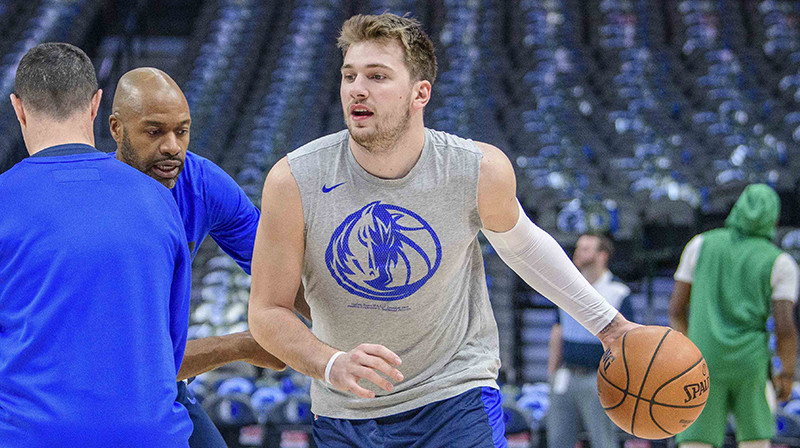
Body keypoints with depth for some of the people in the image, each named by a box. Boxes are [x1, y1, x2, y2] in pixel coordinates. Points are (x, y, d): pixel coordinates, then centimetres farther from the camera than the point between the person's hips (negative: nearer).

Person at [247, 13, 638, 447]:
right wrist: (331, 364, -28)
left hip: (456, 400, -1)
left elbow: (519, 241, 8)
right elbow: (266, 312, -9)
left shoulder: (480, 171, -14)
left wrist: (607, 324, 12)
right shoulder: (293, 182, -17)